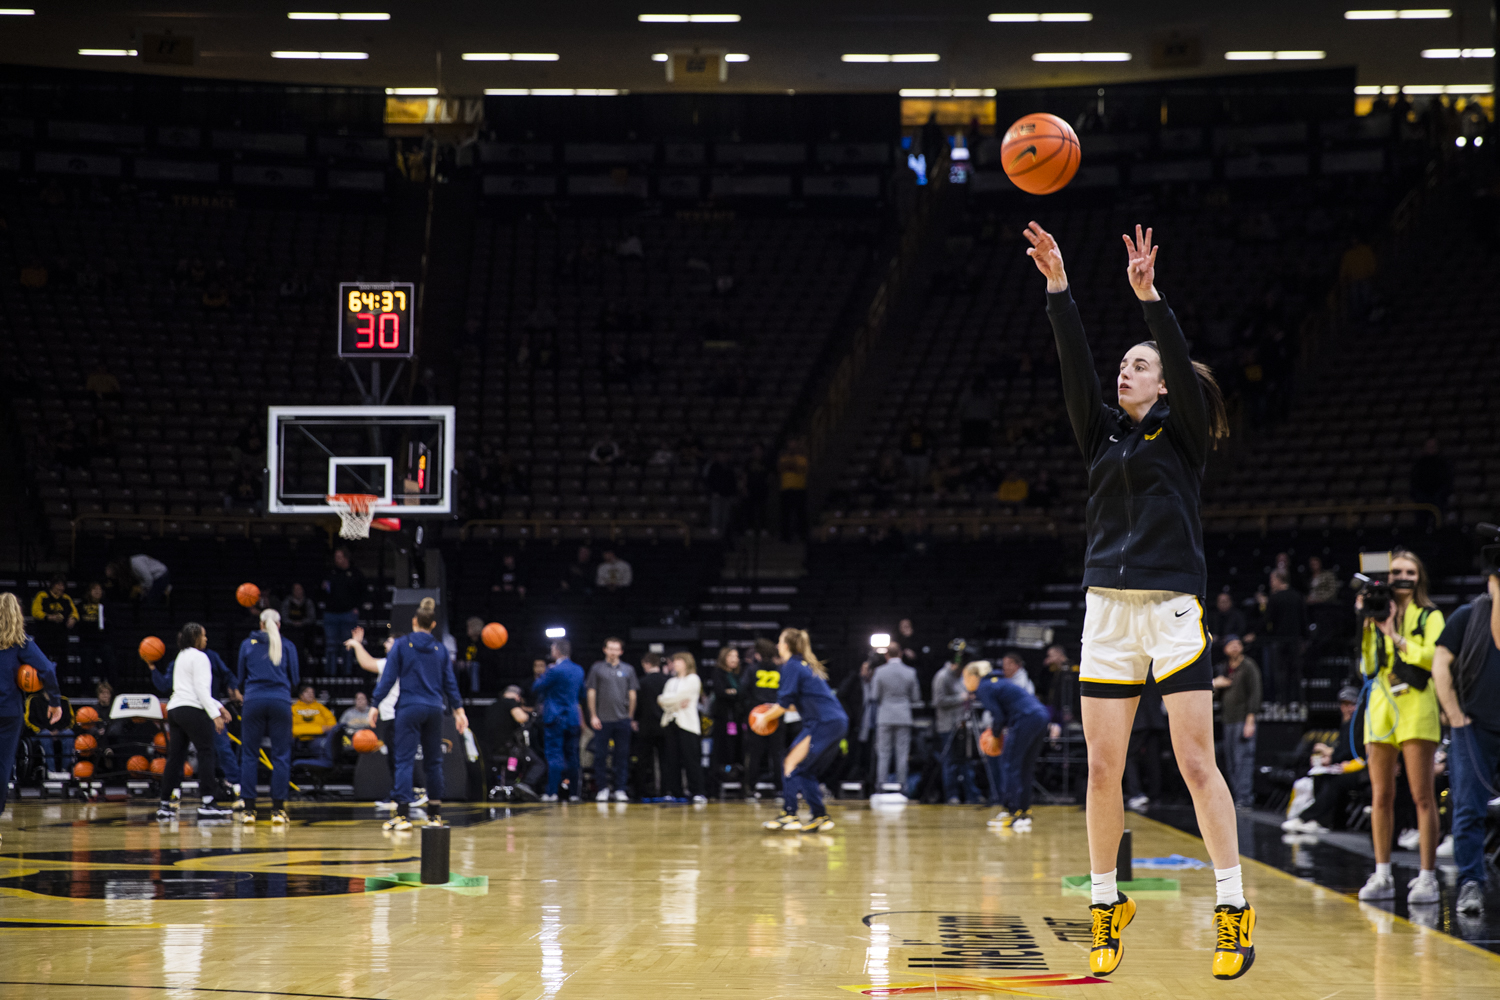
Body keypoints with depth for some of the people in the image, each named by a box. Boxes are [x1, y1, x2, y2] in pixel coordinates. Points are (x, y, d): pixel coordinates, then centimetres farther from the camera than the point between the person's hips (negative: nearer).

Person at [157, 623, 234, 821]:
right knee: (207, 753, -8)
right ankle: (207, 804, -16)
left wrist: (218, 706, 26)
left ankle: (165, 806, 6)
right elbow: (201, 689, -13)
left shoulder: (181, 657, 24)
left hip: (174, 708, 9)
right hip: (192, 709, -9)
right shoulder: (199, 657, -4)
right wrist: (215, 714, -14)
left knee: (175, 757, 8)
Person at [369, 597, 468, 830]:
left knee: (405, 760, -6)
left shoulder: (402, 645, -2)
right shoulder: (440, 649, 8)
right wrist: (458, 710, 18)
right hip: (434, 710, 4)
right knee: (433, 761, 13)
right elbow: (450, 683, 12)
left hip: (409, 708, -4)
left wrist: (375, 704, 0)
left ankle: (403, 814, -16)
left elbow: (388, 678, -4)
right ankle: (435, 813, 17)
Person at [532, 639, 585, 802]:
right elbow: (581, 691, 21)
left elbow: (536, 689, -7)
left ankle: (552, 792, -10)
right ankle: (573, 792, 9)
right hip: (573, 718, 6)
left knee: (554, 755, -6)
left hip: (555, 718, -6)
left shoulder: (554, 671, -14)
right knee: (571, 756, 9)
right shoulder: (578, 670, 9)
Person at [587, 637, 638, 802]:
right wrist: (593, 716, -3)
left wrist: (630, 717, 7)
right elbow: (591, 693, 4)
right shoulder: (597, 668, 6)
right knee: (600, 755, -1)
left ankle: (620, 789, 7)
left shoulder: (628, 670, 10)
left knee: (622, 756, 2)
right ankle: (602, 789, 6)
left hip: (623, 719, 1)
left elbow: (632, 694, 11)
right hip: (602, 720, -1)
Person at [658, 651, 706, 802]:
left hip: (687, 723, -6)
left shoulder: (693, 679, 2)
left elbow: (681, 696, -9)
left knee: (691, 758, -9)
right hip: (670, 721, 6)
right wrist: (677, 703, -8)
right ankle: (672, 792, 3)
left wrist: (664, 699, 3)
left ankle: (698, 792, -9)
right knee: (671, 759, 1)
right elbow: (663, 701, 9)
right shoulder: (671, 681, 22)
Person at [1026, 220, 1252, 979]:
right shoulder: (1103, 434, 14)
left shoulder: (1182, 433, 3)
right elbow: (1075, 366, 2)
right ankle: (1106, 906, 12)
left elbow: (1183, 364, -14)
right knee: (1102, 767, 3)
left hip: (1173, 606, -5)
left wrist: (1149, 296, -25)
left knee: (1196, 762, -8)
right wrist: (1058, 285, -8)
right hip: (1108, 608, 5)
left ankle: (1233, 909, -5)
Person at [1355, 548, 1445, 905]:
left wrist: (1396, 637, -13)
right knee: (1381, 796, 4)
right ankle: (1382, 876, 9)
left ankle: (1427, 877, -7)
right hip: (1380, 708, 4)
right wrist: (1366, 625, 1)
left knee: (1422, 796, -7)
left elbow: (1435, 657, -10)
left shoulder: (1429, 616, 6)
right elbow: (1366, 667, 9)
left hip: (1416, 706, -4)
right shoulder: (1378, 615, 16)